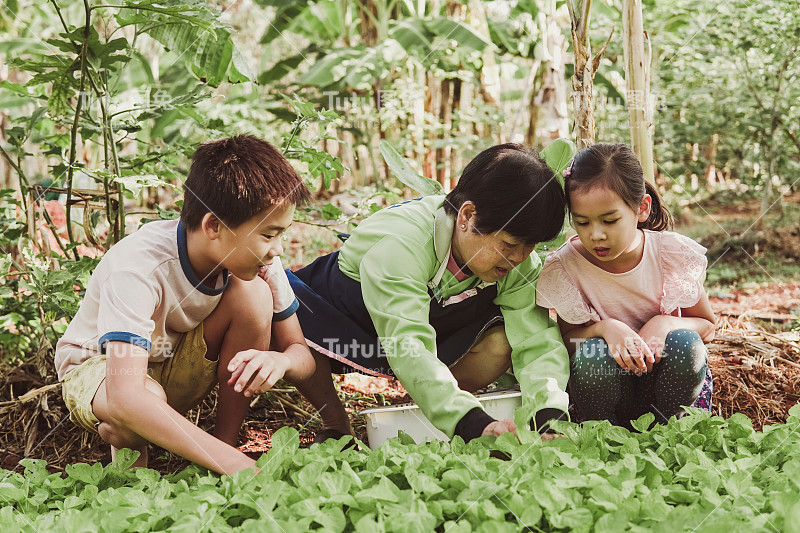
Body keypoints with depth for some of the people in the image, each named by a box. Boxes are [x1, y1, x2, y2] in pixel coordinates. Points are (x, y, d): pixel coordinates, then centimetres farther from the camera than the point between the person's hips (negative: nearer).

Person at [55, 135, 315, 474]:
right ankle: (124, 442, -4)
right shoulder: (138, 266, -36)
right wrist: (235, 464, -54)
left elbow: (301, 352, -12)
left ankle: (227, 441, -12)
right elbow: (124, 397, -47)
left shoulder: (258, 257, -19)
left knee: (254, 293, -25)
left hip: (179, 371, 5)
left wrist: (282, 361, -39)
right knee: (148, 399, -42)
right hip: (96, 368, -4)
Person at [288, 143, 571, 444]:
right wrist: (474, 425, -60)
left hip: (430, 323, 4)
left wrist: (549, 415, -47)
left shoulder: (519, 262, -21)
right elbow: (408, 349, -50)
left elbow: (538, 340, -27)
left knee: (500, 342, -25)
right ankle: (336, 425, -11)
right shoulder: (399, 244, -40)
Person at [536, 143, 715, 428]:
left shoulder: (674, 254, -13)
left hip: (663, 376, 1)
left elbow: (707, 326, -1)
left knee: (685, 343, -29)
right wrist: (604, 328, -28)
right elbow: (566, 338, -5)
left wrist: (665, 323, -24)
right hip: (606, 384, -1)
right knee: (592, 352, -32)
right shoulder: (563, 267, -14)